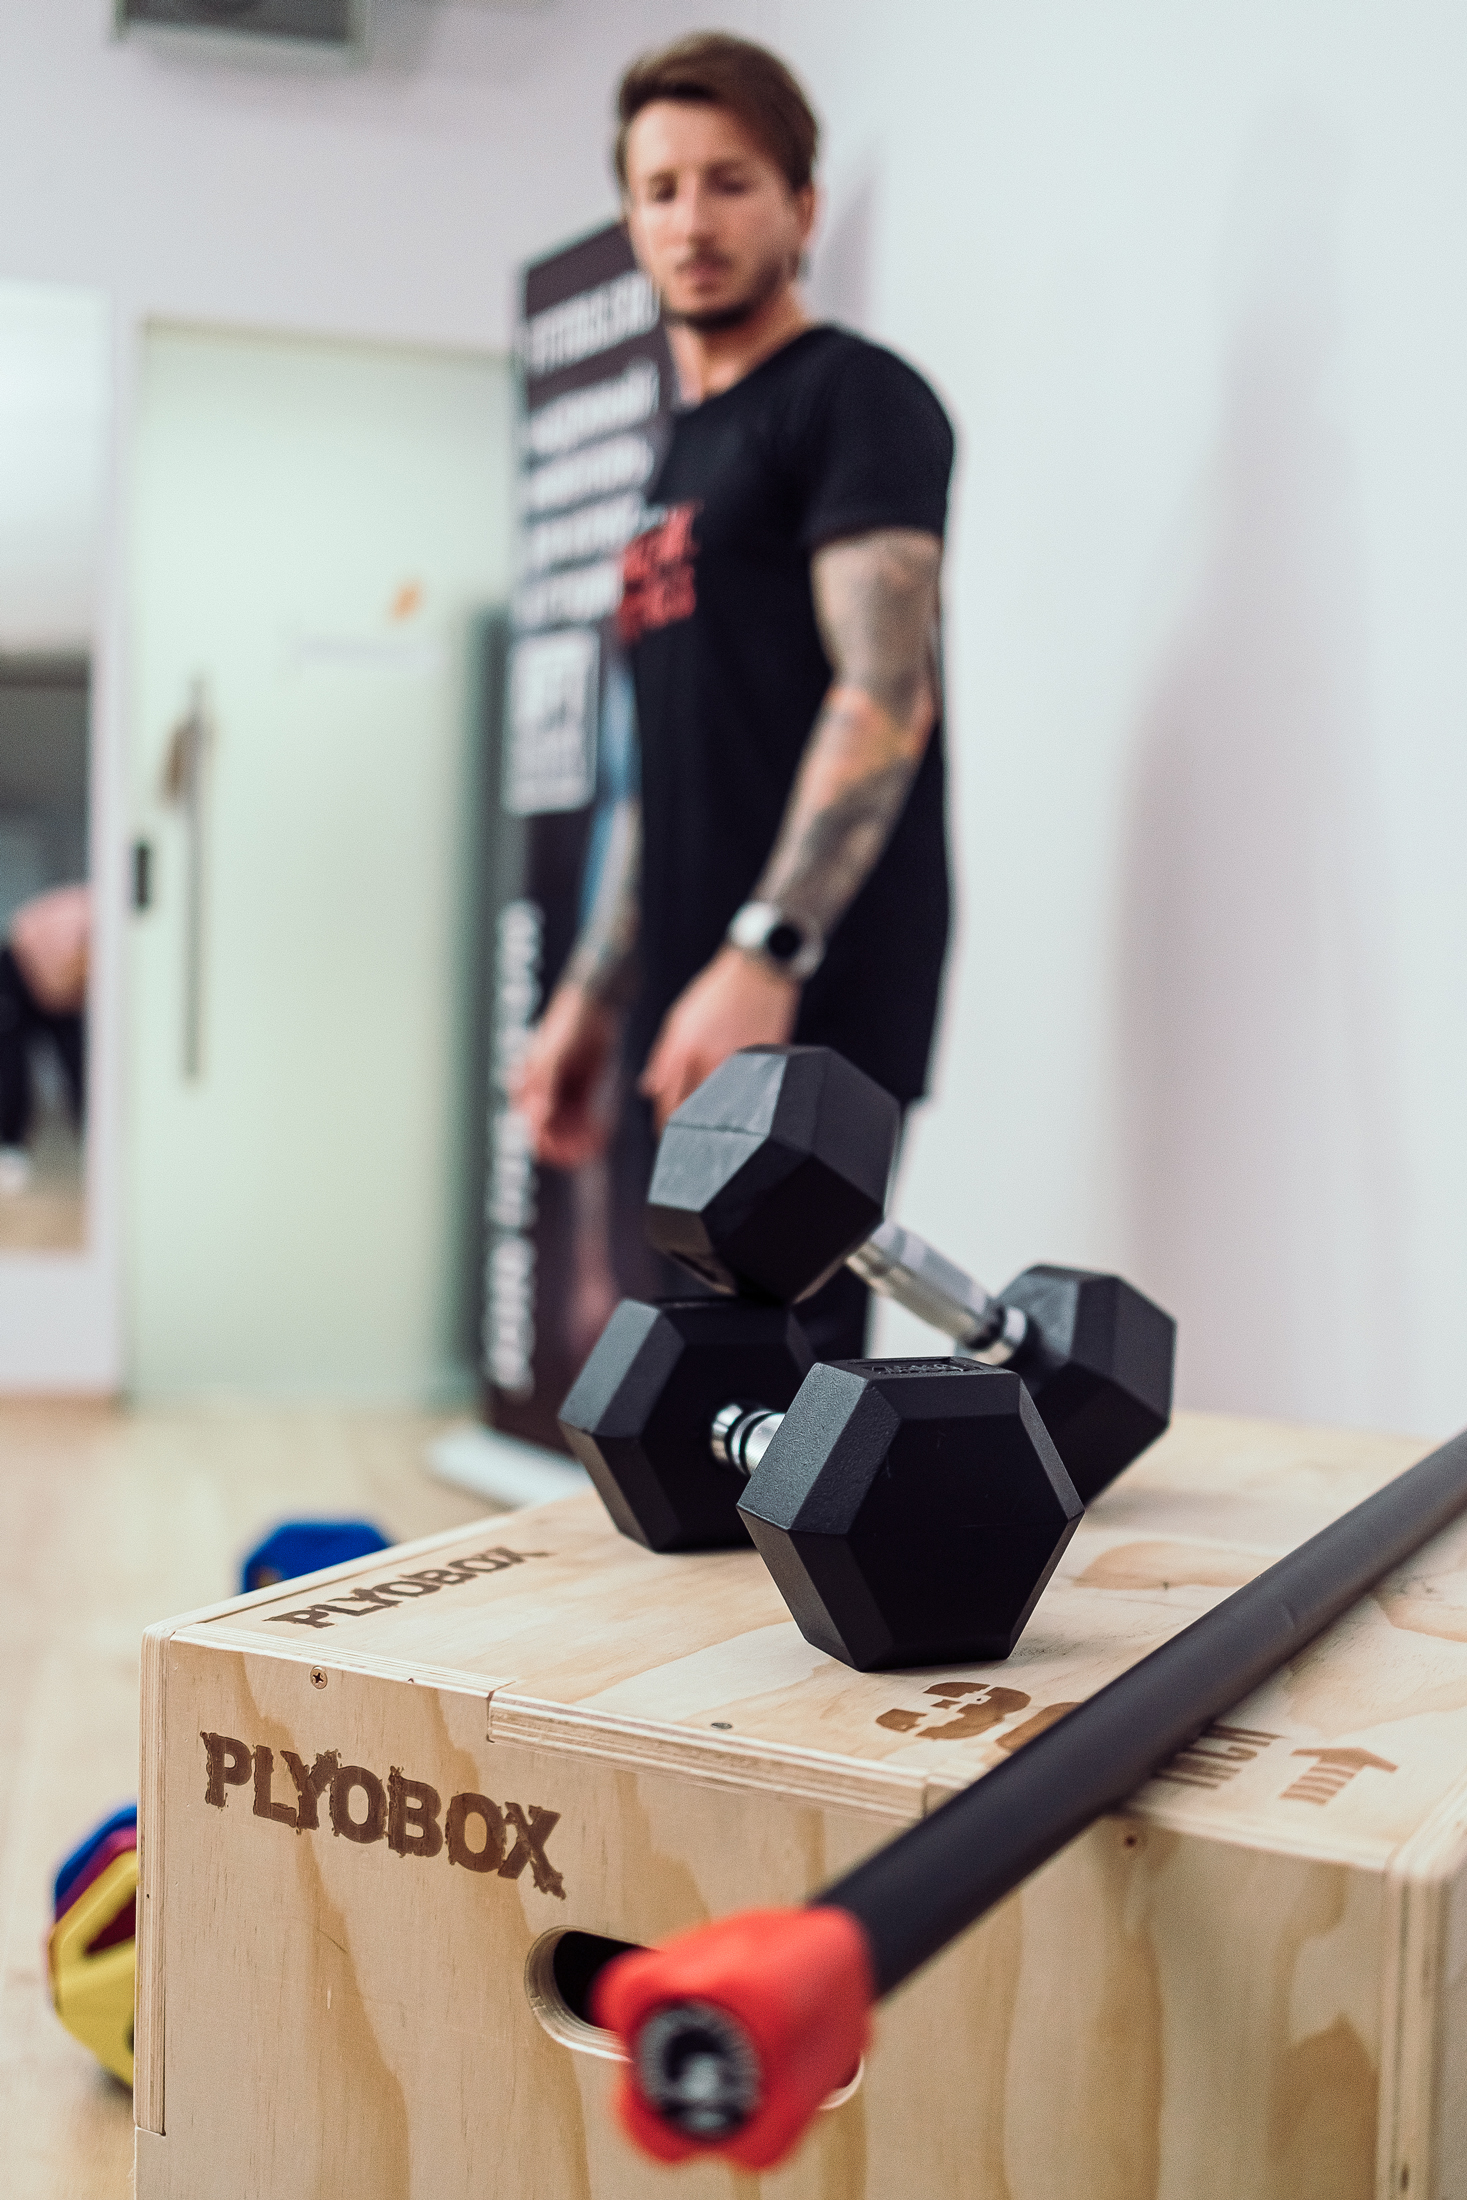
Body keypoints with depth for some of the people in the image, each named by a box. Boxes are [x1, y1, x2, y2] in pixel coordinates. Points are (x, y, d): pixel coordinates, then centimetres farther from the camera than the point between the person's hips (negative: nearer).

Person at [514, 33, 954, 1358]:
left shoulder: (852, 397, -1)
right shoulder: (684, 456, 24)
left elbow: (886, 693, -16)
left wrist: (766, 955, -26)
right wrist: (590, 998, 20)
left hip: (810, 1003, -8)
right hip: (694, 1015, 9)